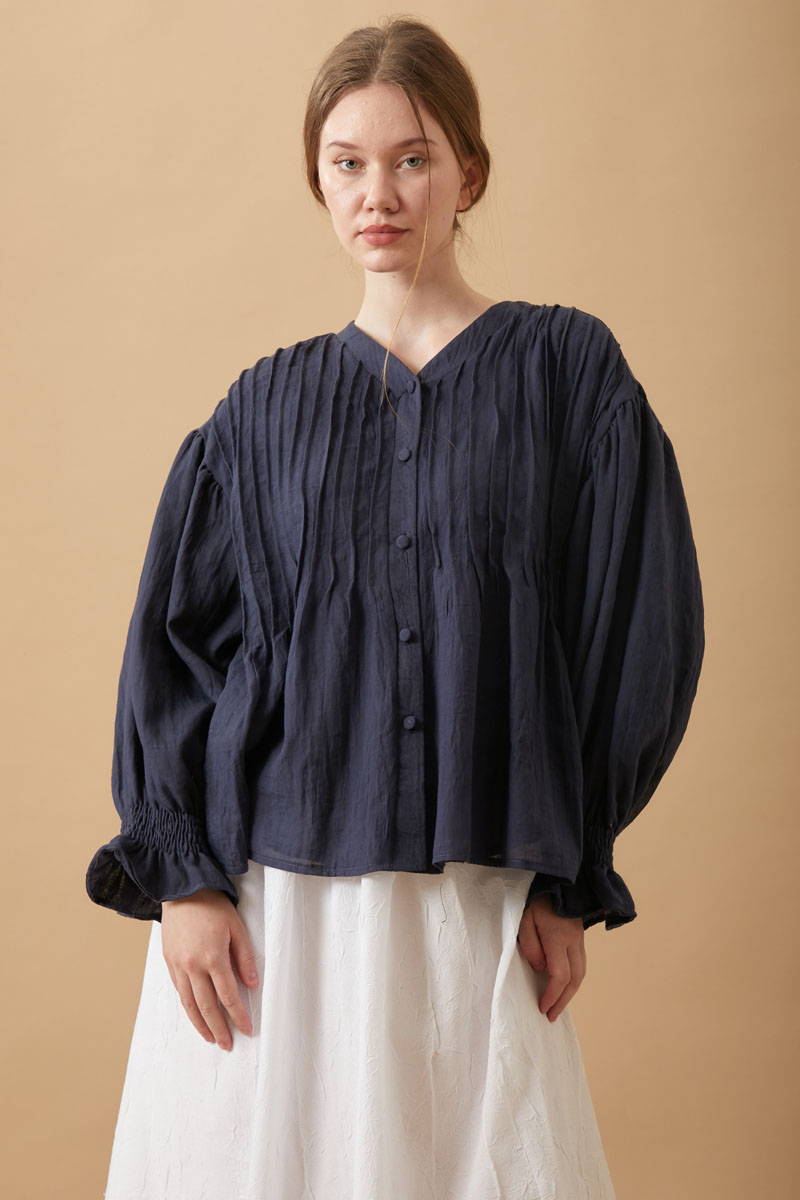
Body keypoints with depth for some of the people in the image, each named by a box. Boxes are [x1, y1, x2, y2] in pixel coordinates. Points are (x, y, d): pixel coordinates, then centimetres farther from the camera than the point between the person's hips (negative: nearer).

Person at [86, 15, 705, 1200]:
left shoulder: (568, 371, 3)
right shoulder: (266, 409, 9)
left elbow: (638, 634, 1)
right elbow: (172, 644, 6)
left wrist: (572, 880, -1)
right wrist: (179, 875, -4)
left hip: (470, 910, -1)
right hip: (262, 897, 2)